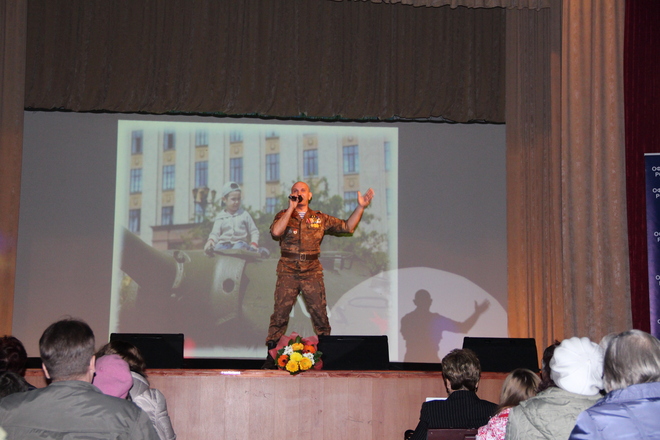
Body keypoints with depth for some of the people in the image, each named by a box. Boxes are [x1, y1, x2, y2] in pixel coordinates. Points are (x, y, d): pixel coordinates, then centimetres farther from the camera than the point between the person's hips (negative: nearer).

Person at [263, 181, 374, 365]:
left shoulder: (320, 218, 13)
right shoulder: (283, 215, 8)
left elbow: (347, 227, 15)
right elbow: (276, 232, -13)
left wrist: (360, 207, 6)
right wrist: (291, 208, -13)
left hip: (312, 272, 1)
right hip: (288, 272, -1)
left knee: (320, 314, -2)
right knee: (280, 314, -4)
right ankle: (271, 356, 1)